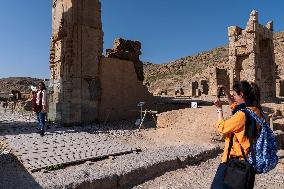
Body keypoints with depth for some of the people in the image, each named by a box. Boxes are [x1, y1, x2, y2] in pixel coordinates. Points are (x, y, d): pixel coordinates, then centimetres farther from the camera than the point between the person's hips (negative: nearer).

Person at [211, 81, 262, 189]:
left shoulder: (242, 114, -26)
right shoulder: (255, 110, 0)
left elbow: (222, 128, -15)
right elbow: (235, 106, 19)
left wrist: (219, 109, -7)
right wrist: (226, 93, 10)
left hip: (236, 158, -8)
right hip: (249, 157, 9)